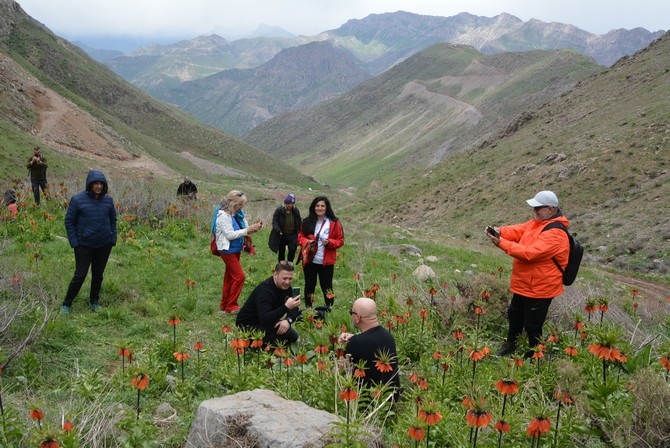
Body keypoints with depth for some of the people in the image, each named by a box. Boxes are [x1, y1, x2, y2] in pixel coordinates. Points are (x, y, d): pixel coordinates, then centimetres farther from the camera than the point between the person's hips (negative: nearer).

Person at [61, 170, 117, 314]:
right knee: (80, 275, 0)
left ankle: (94, 301, 32)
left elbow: (113, 219, 13)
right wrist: (74, 242, -8)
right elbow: (69, 221, -4)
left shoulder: (108, 200, 0)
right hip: (84, 245, -3)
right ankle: (66, 304, 18)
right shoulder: (78, 199, -10)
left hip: (104, 245, 3)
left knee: (98, 275, 14)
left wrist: (113, 238, 5)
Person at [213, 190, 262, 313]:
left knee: (230, 276, 14)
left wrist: (254, 227, -13)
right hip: (227, 250, -8)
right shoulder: (223, 215, -19)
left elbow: (245, 228, 7)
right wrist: (247, 230, -24)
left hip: (236, 249, 8)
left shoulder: (238, 213, 4)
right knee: (239, 276, -10)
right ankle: (231, 306, -1)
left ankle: (225, 304, 24)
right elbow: (230, 234, -23)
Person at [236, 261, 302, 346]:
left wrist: (288, 320, -24)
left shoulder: (285, 286, -4)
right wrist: (286, 307, -49)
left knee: (293, 336, -1)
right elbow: (265, 320, -40)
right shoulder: (264, 290, -30)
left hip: (266, 323, 9)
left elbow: (294, 309, -1)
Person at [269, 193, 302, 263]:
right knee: (281, 251, 9)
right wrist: (278, 230, -28)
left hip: (292, 235, 1)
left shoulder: (296, 211, -2)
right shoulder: (279, 210, -11)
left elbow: (299, 222, 7)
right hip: (281, 235, -1)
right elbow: (275, 221, -12)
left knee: (292, 249, -13)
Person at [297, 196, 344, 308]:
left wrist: (329, 242, -19)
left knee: (326, 286, 4)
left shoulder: (334, 223, -4)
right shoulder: (307, 221, 3)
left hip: (326, 262, -2)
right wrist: (306, 241, -9)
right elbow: (300, 236, 13)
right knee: (309, 285, 12)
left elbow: (340, 241, 0)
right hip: (310, 260, 3)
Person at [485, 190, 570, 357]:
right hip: (524, 284, 10)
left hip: (539, 289, -10)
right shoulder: (537, 221, 5)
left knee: (532, 326, 5)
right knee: (514, 315, 25)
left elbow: (530, 253, -34)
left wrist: (502, 243, -32)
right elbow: (518, 230, -1)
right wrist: (500, 231, -22)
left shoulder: (555, 234, -28)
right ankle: (510, 345, 45)